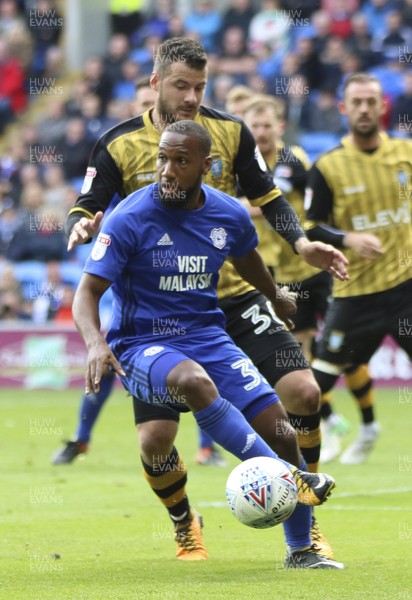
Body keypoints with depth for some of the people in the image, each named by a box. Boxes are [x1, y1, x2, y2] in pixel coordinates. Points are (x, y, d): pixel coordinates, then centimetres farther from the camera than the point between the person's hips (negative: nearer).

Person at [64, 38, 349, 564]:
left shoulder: (230, 133, 0)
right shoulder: (120, 145, -4)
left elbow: (268, 199, 9)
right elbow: (86, 209, 1)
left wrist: (301, 243, -8)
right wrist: (81, 225, -24)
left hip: (233, 297, 1)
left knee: (304, 393, -12)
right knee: (155, 437, -8)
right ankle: (185, 529, 21)